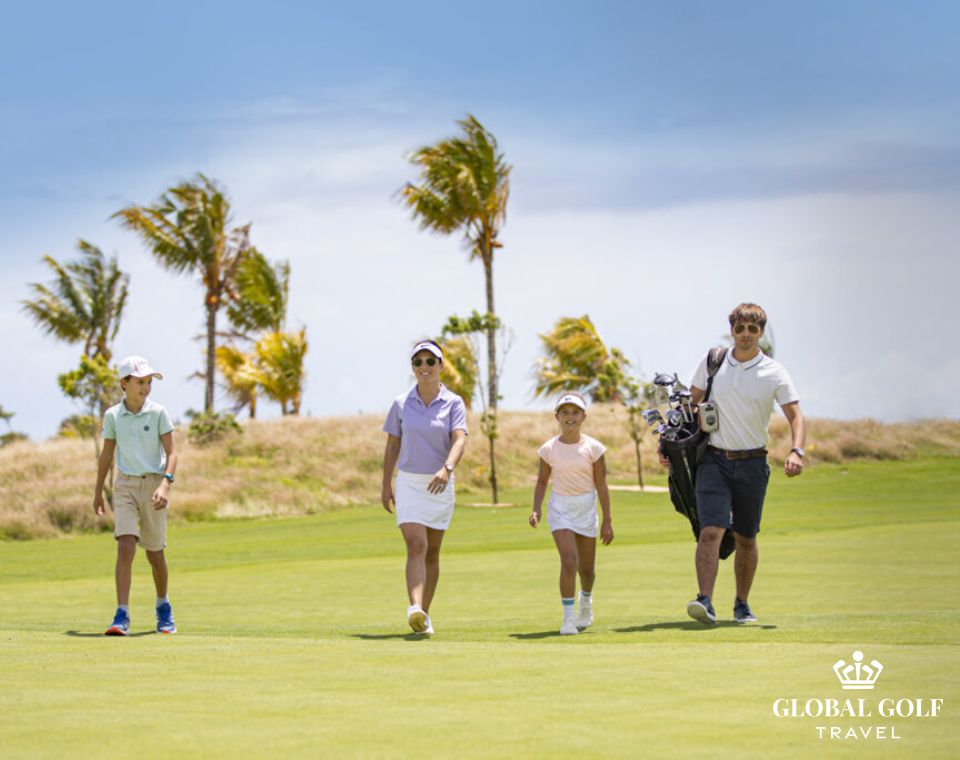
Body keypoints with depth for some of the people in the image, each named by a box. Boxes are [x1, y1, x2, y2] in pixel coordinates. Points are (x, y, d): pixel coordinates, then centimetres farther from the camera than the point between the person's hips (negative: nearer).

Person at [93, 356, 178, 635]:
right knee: (125, 547, -16)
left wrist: (165, 485, -23)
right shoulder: (112, 416, 2)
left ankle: (163, 606, 32)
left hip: (153, 484, -1)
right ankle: (122, 617, -19)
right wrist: (98, 491, 18)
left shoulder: (158, 413, -4)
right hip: (125, 486, 1)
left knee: (155, 554, 8)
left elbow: (172, 453, -8)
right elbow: (106, 454, 13)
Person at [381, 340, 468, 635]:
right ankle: (415, 610, -34)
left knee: (432, 552, 9)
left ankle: (424, 614, 19)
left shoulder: (454, 403, -3)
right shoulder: (401, 404, 1)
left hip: (440, 485, 1)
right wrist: (385, 486, 7)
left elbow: (459, 440, -18)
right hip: (408, 484, -1)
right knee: (416, 546, -18)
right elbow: (392, 446, 7)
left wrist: (447, 469, -36)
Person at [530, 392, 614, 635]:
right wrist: (536, 509, -5)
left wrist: (607, 520, -2)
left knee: (586, 567, 10)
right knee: (569, 560, -19)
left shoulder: (593, 448, -5)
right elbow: (542, 481, 8)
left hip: (586, 508, 1)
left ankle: (586, 599, 43)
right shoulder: (549, 449, -2)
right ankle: (568, 617, -12)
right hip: (560, 508, -1)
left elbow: (601, 486, -2)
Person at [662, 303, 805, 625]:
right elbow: (689, 405, 13)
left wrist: (796, 452, -26)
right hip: (714, 459, 0)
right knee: (711, 531, -16)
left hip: (752, 464, 0)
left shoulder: (774, 373, -2)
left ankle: (742, 604, 23)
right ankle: (705, 602, -25)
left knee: (746, 539, 9)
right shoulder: (712, 363, 3)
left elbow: (795, 416, -9)